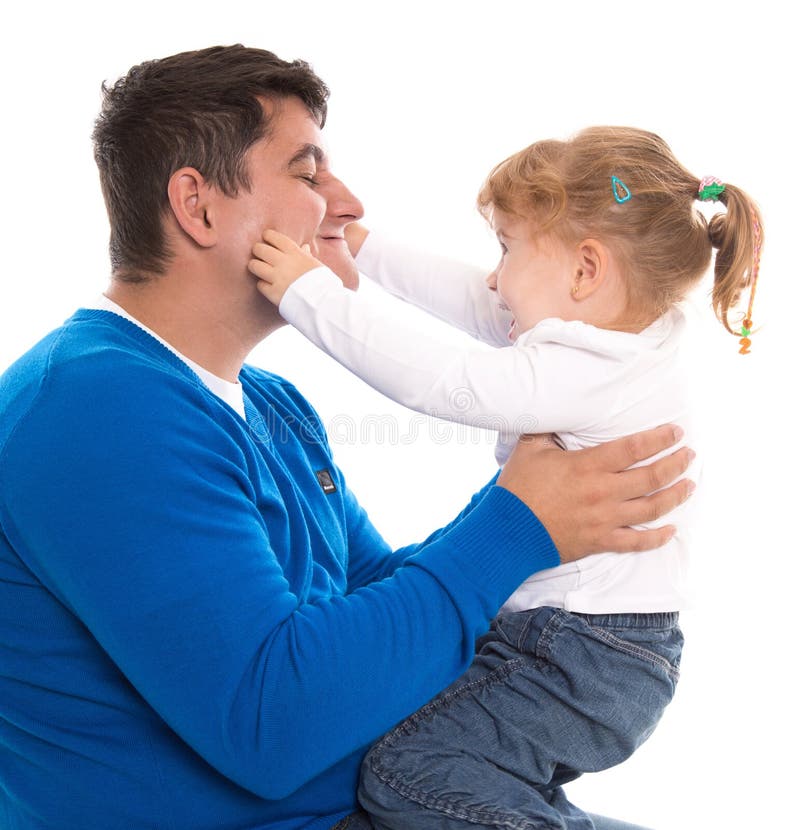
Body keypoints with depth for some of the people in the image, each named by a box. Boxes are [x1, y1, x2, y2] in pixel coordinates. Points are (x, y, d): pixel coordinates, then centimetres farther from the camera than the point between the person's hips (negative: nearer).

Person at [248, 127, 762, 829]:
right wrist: (367, 250, 14)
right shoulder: (614, 344, 7)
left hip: (585, 662, -11)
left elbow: (437, 377, -27)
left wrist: (310, 293, -20)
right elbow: (472, 301, 12)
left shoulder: (587, 374, -24)